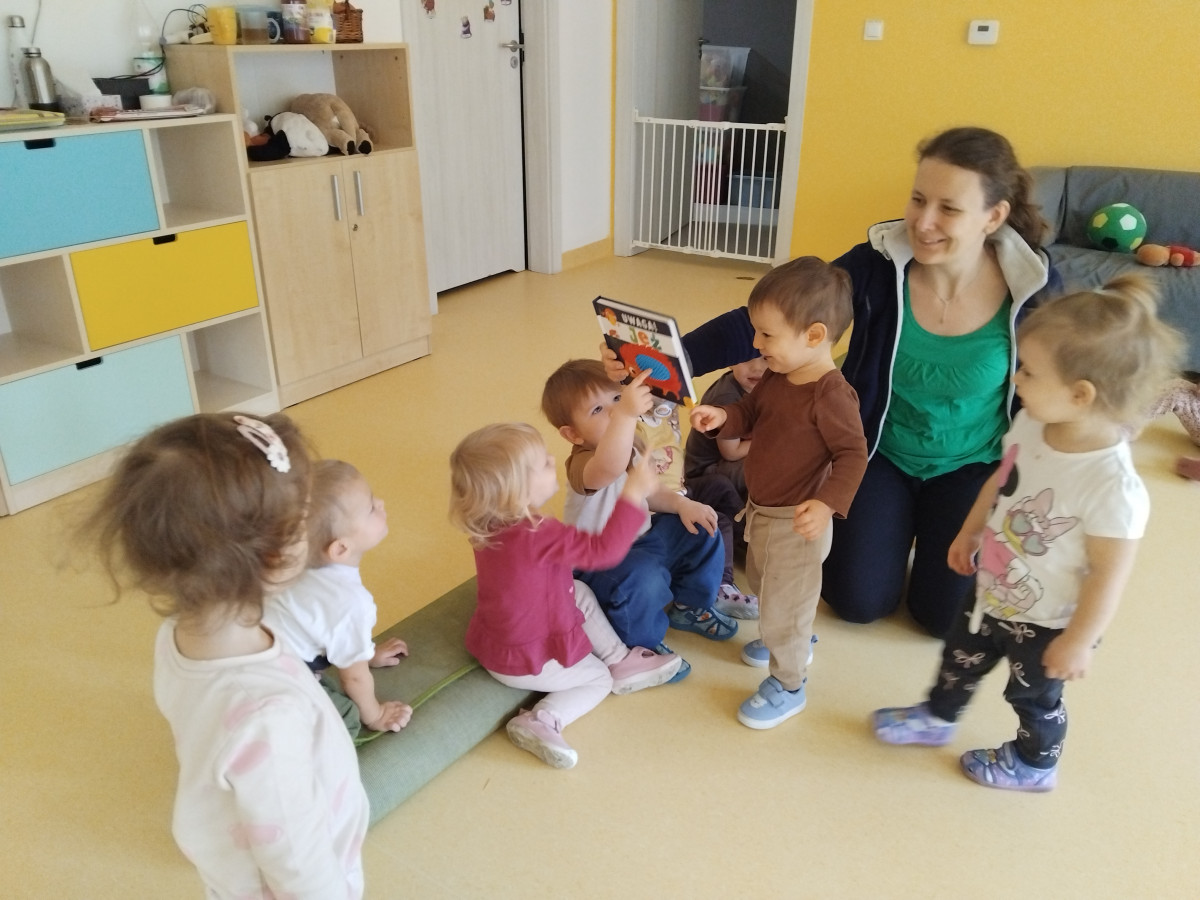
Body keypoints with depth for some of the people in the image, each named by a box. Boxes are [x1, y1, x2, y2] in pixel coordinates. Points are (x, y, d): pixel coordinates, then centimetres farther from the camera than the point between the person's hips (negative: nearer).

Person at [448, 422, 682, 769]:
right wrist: (633, 493, -31)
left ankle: (620, 659, 22)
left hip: (496, 640, 8)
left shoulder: (489, 524, -11)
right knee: (598, 678, 17)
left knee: (582, 594, 20)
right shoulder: (537, 536, -37)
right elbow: (604, 549, -35)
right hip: (527, 664, -8)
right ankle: (543, 721, -2)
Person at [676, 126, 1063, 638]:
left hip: (974, 466, 0)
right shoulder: (877, 265, -23)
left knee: (945, 614, -1)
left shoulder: (1034, 286, -20)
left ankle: (930, 524, 30)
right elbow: (766, 322, -28)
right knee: (860, 601, -1)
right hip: (880, 453, 0)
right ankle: (900, 522, 29)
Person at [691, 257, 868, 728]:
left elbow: (853, 454, -22)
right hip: (761, 510, 9)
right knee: (762, 583, 30)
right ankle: (795, 640, 56)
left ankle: (787, 685, 29)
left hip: (796, 522, -9)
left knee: (782, 605, 6)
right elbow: (751, 411, 9)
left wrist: (828, 503, -33)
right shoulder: (777, 377, -3)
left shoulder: (831, 395, -27)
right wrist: (723, 417, -12)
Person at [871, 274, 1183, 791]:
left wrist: (1079, 641, -16)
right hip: (993, 595, 6)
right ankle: (936, 719, 55)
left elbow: (1109, 575, -26)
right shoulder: (1030, 425, -17)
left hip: (1045, 623, -6)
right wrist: (969, 533, 14)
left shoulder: (1112, 486, -37)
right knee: (960, 658, 27)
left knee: (1034, 695, 21)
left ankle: (1035, 764, 51)